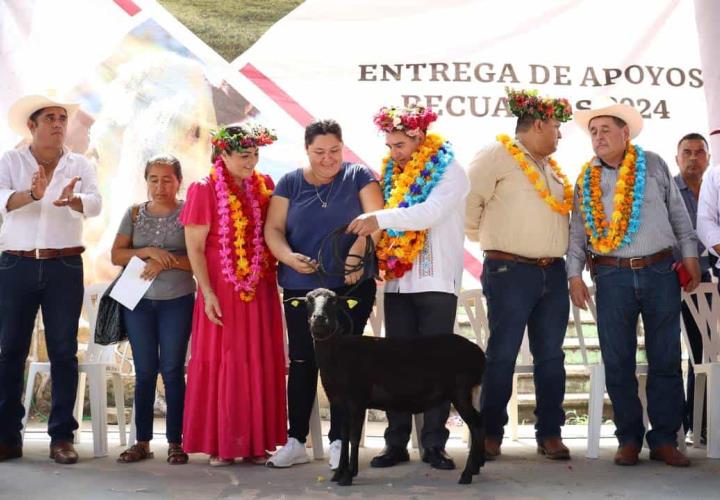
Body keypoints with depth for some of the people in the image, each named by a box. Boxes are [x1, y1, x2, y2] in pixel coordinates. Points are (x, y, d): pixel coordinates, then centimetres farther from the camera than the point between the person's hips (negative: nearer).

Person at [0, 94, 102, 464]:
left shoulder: (80, 165, 8)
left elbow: (95, 203, -10)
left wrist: (70, 200, -32)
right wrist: (31, 194, -32)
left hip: (64, 267, 1)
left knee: (64, 351, 1)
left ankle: (62, 436, 5)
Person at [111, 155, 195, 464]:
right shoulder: (135, 214, 9)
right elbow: (116, 255, 4)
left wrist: (168, 261, -19)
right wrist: (147, 252, -12)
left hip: (178, 301, -3)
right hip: (138, 301, 3)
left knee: (172, 370, -1)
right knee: (145, 371, 6)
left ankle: (175, 442, 6)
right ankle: (142, 442, 12)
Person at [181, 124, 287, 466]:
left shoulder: (264, 186, 7)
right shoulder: (204, 190, -5)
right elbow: (194, 248, -6)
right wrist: (208, 293, -12)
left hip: (260, 292, 4)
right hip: (223, 292, -4)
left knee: (261, 363, 5)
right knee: (222, 363, 0)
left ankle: (256, 441, 13)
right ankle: (220, 444, 8)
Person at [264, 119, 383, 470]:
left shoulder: (358, 176, 3)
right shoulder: (290, 183, 7)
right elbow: (273, 229, 2)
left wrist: (356, 253, -25)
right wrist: (289, 257, -18)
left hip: (351, 286, -2)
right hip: (300, 288, 2)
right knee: (302, 362, 6)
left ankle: (339, 441, 8)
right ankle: (296, 441, 15)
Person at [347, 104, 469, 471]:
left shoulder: (448, 172, -4)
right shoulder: (391, 173, 13)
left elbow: (431, 212, -21)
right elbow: (383, 224, 14)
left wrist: (381, 218, -30)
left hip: (437, 283, -5)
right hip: (397, 282, 5)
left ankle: (434, 445, 6)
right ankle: (396, 443, 11)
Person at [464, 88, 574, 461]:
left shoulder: (551, 167, 18)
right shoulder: (497, 155, -5)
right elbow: (469, 199, -11)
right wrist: (484, 237, -1)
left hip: (553, 273, 7)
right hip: (510, 272, -7)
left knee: (551, 356, 7)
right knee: (502, 355, -2)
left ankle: (550, 433, 15)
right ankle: (490, 434, 8)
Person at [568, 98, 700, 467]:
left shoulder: (652, 164, 7)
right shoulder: (586, 179, 10)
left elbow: (678, 213, 10)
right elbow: (577, 232, 10)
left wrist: (689, 256, 5)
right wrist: (574, 274, 2)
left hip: (660, 271, -1)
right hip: (612, 277, 1)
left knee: (666, 360, 2)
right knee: (617, 361, 2)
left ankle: (664, 440, 11)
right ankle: (629, 439, 13)